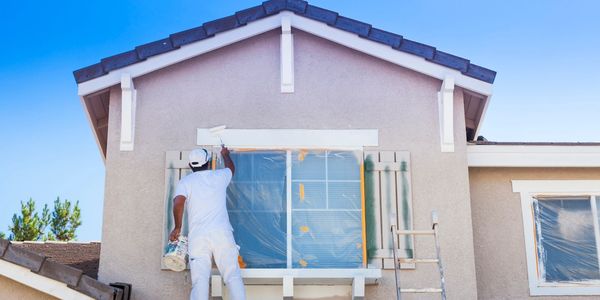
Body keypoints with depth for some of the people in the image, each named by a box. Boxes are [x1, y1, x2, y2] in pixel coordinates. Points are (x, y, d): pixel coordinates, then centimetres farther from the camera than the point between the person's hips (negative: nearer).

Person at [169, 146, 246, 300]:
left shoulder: (185, 181, 9)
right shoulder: (219, 176, 16)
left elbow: (178, 202, -9)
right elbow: (231, 168, 39)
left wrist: (177, 228, 1)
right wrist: (225, 154, 59)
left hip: (197, 236, -1)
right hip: (222, 233, 1)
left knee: (200, 280, -7)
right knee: (233, 276, -1)